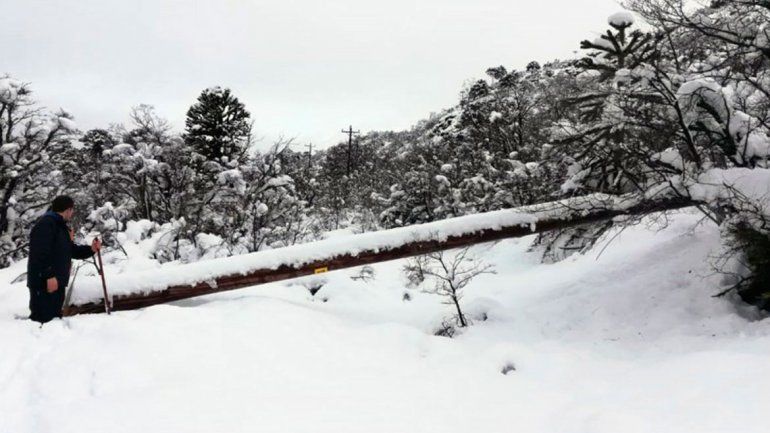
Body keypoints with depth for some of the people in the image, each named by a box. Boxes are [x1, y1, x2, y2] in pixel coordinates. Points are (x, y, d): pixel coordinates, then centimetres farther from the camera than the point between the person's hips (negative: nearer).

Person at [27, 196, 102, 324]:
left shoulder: (61, 226, 18)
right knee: (43, 318, -9)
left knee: (54, 316, 16)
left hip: (57, 282, 10)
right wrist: (49, 276, -27)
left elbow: (71, 250, 22)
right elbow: (40, 253, -25)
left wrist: (90, 249, 6)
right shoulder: (45, 224, -15)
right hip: (44, 283, -10)